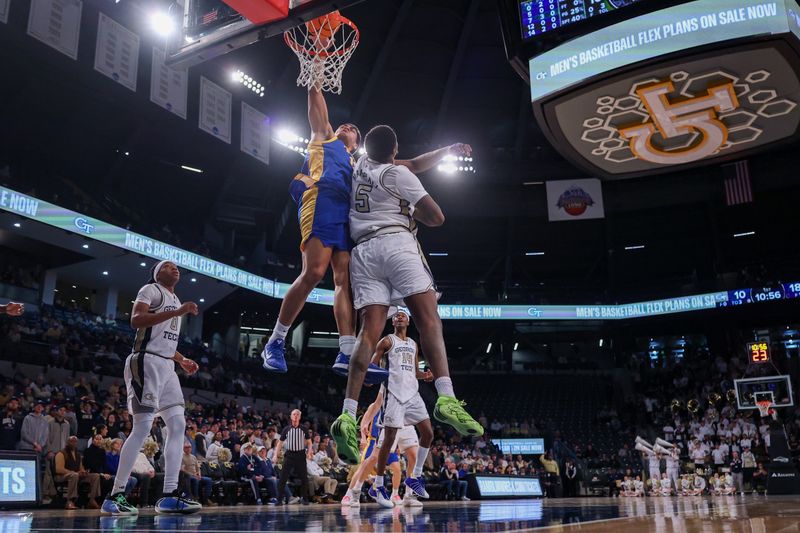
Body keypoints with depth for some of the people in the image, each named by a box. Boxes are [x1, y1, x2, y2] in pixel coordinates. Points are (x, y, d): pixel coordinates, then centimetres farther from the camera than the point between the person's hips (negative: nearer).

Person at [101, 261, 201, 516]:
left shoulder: (175, 300, 26)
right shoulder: (151, 290, -1)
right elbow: (136, 320, -19)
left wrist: (182, 360, 19)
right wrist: (177, 312, -22)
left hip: (167, 366, 9)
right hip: (147, 362, -9)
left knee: (178, 425, 0)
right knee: (143, 427, -13)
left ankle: (169, 495, -1)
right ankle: (115, 496, -8)